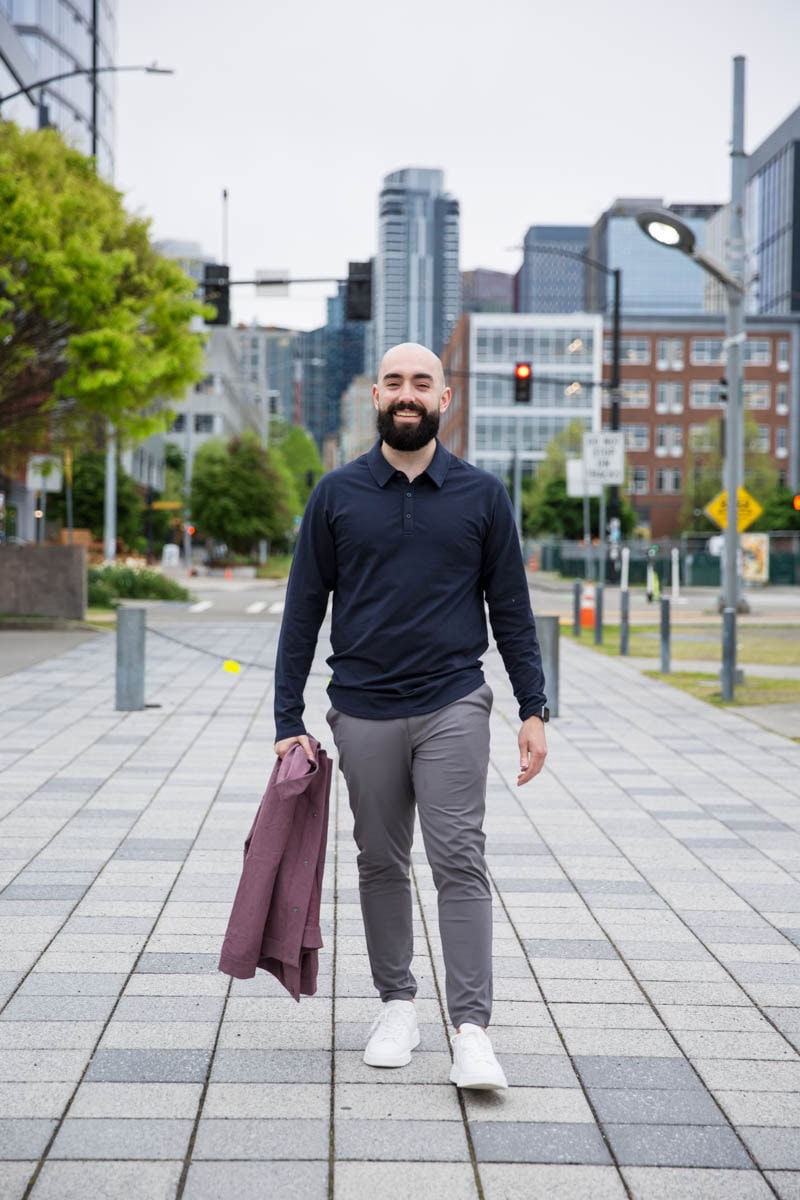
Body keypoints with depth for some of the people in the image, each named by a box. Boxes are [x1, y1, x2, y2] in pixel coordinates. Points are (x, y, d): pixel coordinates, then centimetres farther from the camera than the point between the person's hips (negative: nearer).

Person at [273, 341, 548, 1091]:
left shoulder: (481, 495, 4)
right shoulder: (337, 495, 4)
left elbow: (510, 609, 8)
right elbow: (303, 611, 5)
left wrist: (533, 709, 1)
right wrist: (288, 720, 1)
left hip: (453, 706, -1)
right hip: (364, 712, 1)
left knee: (460, 861, -7)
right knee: (381, 864, 10)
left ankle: (471, 1028, -5)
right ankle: (396, 1003, 24)